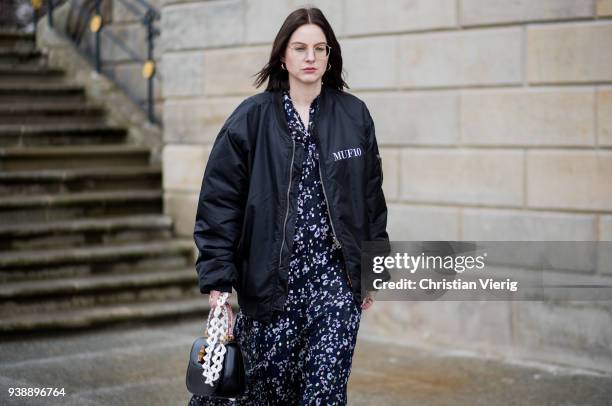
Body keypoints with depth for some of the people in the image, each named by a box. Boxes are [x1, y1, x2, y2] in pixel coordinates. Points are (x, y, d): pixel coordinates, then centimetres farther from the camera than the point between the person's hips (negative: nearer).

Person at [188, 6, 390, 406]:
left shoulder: (354, 115, 4)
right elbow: (220, 200, -4)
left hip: (336, 273, 2)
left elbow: (371, 197, 11)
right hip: (272, 277, -1)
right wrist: (217, 279, -9)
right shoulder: (252, 118, -3)